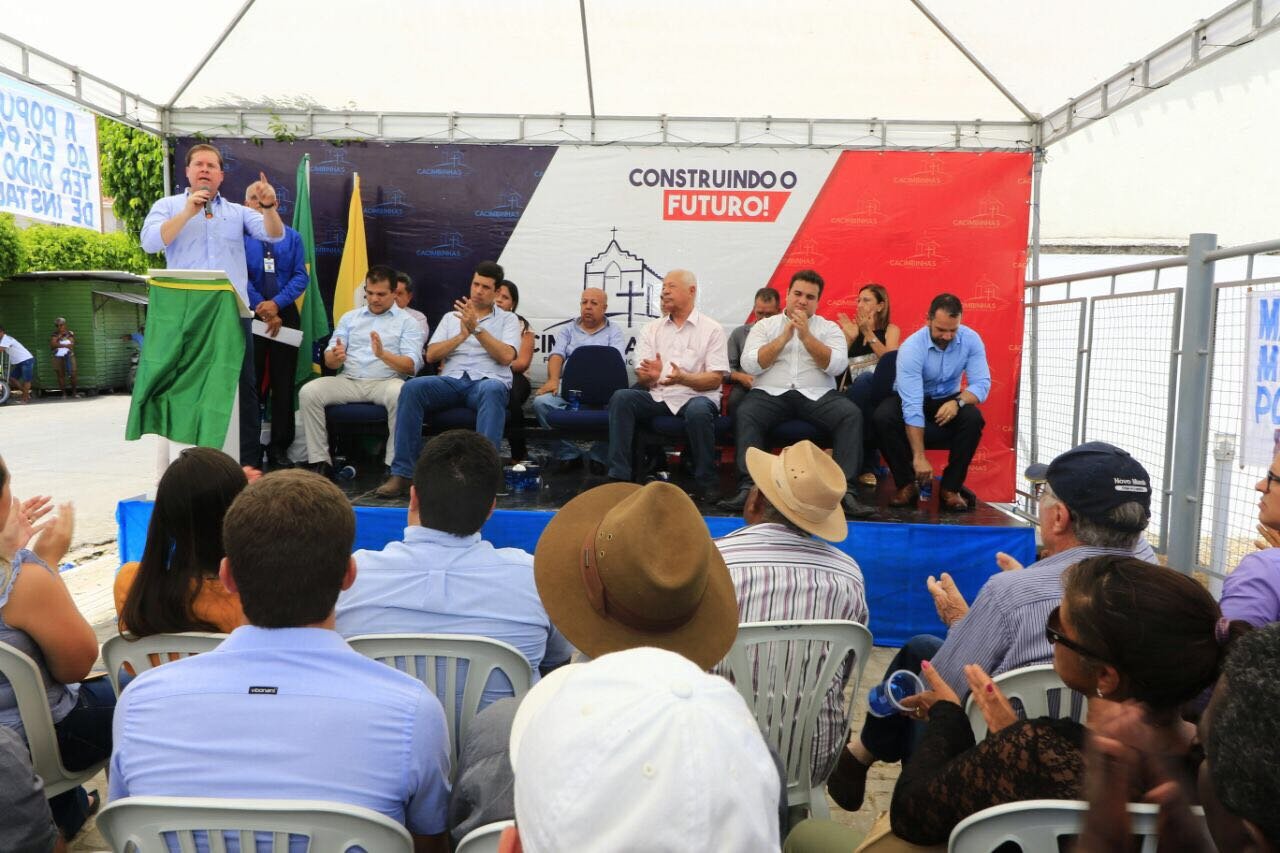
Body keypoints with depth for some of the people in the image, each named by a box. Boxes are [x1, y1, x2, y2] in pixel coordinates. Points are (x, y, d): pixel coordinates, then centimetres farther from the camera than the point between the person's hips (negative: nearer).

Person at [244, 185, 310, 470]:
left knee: (283, 384, 5)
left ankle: (279, 449, 13)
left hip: (286, 315, 2)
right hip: (250, 316, -2)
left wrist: (276, 304, -14)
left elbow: (301, 277, -1)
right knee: (249, 382, 2)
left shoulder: (292, 237, 6)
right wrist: (263, 311, -13)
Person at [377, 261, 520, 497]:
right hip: (452, 380, 3)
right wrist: (462, 335, 1)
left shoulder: (508, 319, 17)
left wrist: (477, 329, -7)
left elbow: (506, 356, -2)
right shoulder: (451, 317, 25)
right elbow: (431, 355, 13)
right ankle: (402, 473, -28)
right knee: (412, 387, -28)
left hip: (488, 381, -2)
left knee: (492, 390, -40)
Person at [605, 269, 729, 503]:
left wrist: (682, 378, -22)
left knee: (698, 410, -37)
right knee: (621, 397, -23)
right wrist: (650, 375, -17)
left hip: (695, 395, -3)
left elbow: (715, 379, -3)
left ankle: (707, 482, -19)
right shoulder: (651, 330, 16)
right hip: (656, 396, 4)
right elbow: (641, 377, 8)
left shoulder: (712, 330, 5)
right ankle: (620, 476, -22)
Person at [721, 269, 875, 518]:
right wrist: (784, 336, -4)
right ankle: (748, 487, -35)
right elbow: (749, 365, -1)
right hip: (771, 393, 0)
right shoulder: (764, 326, 14)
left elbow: (837, 366, -4)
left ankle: (847, 490, -30)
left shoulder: (829, 328, 14)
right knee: (744, 413, -32)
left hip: (817, 395, 1)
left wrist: (806, 335, -9)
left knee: (852, 414, -27)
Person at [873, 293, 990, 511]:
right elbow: (912, 408, -34)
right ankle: (907, 483, -14)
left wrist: (957, 401, -41)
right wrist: (919, 457, -38)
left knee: (973, 418, -30)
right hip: (910, 398, -2)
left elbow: (981, 383, -17)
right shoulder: (911, 348, -28)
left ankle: (950, 488, -16)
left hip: (948, 400, 2)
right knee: (883, 417, -33)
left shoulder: (971, 340, -17)